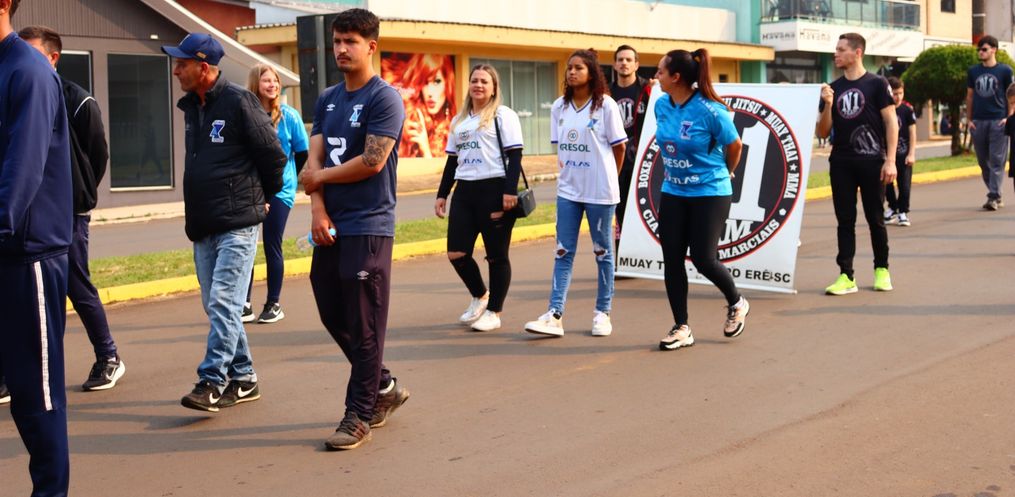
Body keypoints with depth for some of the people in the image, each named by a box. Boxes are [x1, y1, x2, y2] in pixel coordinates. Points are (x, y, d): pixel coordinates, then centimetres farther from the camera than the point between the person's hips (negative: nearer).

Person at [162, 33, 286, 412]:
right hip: (202, 225, 8)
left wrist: (262, 196, 7)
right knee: (215, 305, 10)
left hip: (237, 224, -8)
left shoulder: (239, 102, -10)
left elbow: (273, 155, -7)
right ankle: (242, 379, 19)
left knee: (224, 303, -12)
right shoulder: (191, 107, 14)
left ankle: (212, 382, -10)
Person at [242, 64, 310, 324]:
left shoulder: (289, 116, -3)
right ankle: (245, 304, 10)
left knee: (272, 247, 4)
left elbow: (302, 153, 5)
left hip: (279, 190, -1)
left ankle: (274, 304, 15)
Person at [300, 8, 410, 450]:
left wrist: (321, 177, -3)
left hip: (368, 228, -7)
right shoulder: (327, 100, 14)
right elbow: (314, 160, 8)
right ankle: (384, 387, 29)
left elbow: (372, 162, -16)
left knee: (363, 326, -3)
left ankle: (360, 415, 7)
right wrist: (318, 210, -7)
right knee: (333, 316, 13)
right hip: (330, 226, 8)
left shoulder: (384, 99, -7)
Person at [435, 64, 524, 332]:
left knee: (496, 255, 1)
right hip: (464, 191, 6)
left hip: (494, 189, -6)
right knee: (456, 254, 0)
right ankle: (480, 296, 25)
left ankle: (494, 312, 13)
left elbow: (514, 156, -7)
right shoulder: (459, 121, 18)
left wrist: (510, 190, -17)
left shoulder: (503, 115, 0)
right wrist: (442, 194, 16)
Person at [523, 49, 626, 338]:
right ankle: (555, 315, -1)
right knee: (563, 252, 1)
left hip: (600, 192, -4)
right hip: (568, 189, 4)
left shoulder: (605, 105, -7)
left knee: (603, 251, 6)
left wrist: (607, 178, 8)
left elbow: (619, 147, -1)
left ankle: (602, 313, 17)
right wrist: (568, 171, 7)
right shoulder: (559, 107, 6)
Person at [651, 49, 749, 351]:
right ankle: (681, 328, 12)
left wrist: (727, 173, 10)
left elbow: (734, 146, -4)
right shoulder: (661, 105, 0)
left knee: (703, 258, -6)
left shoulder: (710, 110, -18)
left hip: (710, 193, -6)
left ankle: (737, 304, 25)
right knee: (672, 259, 2)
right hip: (673, 193, 6)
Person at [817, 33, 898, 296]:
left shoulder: (876, 84, -2)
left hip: (872, 162, -3)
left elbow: (891, 122, -4)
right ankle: (846, 276, 4)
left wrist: (890, 160, -12)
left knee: (875, 218, 5)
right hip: (841, 163, 4)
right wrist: (828, 105, -8)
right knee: (845, 220, 2)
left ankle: (881, 270, 20)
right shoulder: (833, 88, 9)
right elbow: (823, 132, 9)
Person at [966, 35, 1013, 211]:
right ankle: (996, 196, 17)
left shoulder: (1005, 70, 1)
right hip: (978, 122, 4)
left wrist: (1009, 118, -5)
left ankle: (993, 197, -8)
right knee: (983, 161, 7)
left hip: (998, 121, -4)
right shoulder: (973, 71, 10)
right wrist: (969, 119, 8)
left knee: (997, 161, -7)